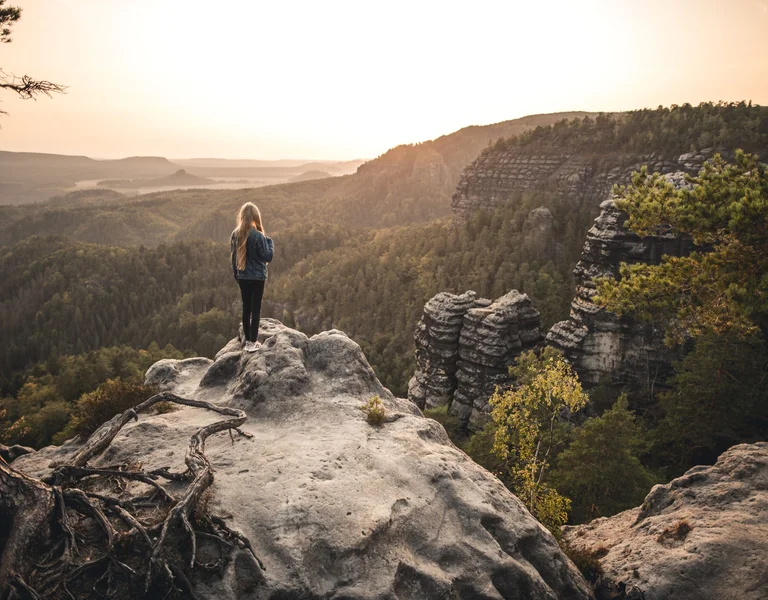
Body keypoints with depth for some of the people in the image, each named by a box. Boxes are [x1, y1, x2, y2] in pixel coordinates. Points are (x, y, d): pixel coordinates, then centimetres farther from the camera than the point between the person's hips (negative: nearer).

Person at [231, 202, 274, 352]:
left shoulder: (235, 234, 0)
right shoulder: (258, 236, -16)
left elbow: (233, 257, 9)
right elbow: (268, 257, -12)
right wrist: (270, 242, 2)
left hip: (243, 277, 5)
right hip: (257, 278, -5)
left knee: (246, 309, 12)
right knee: (255, 309, 2)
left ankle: (248, 341, 19)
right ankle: (253, 342, 4)